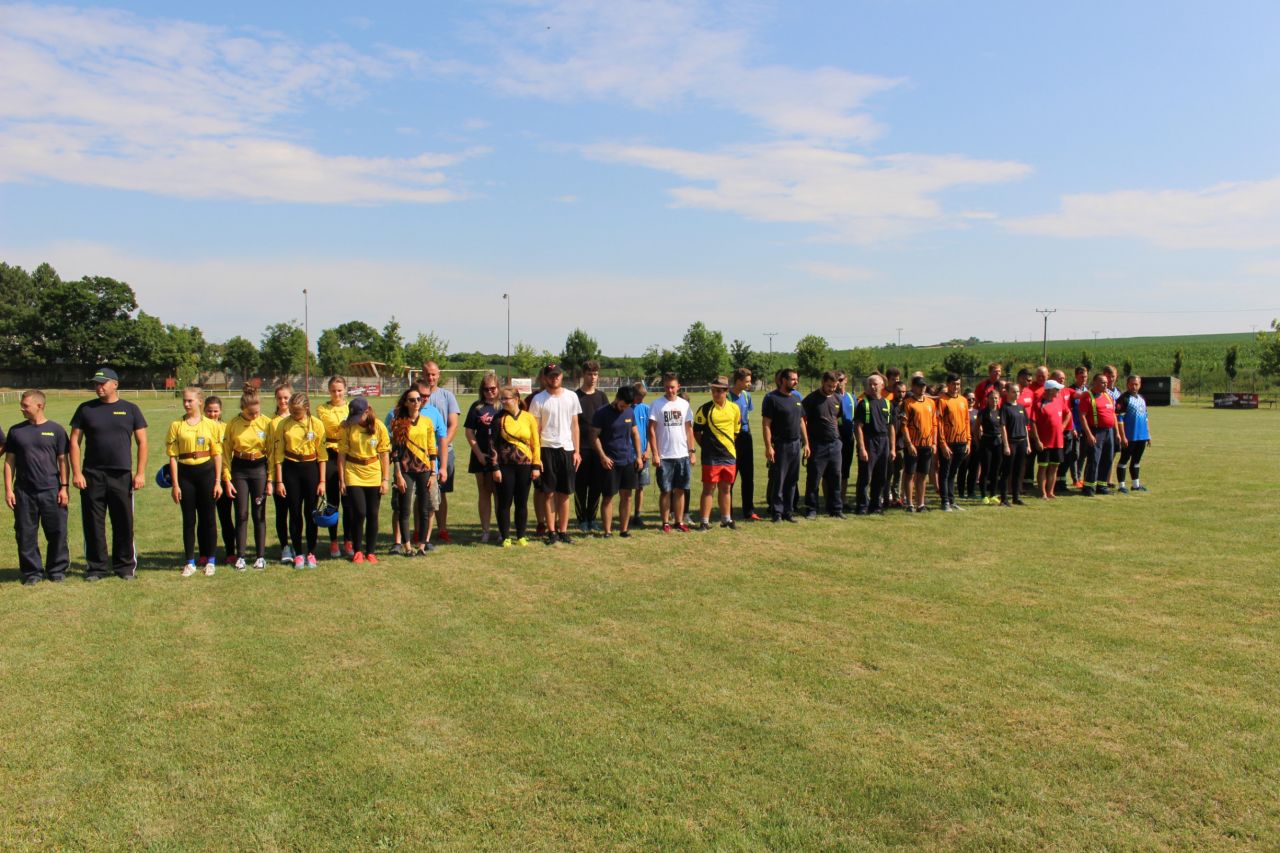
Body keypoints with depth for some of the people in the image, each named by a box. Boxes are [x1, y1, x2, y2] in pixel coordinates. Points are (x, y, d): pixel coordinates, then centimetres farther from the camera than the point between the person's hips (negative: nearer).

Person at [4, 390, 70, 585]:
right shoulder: (16, 431, 8)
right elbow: (9, 461, 8)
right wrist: (8, 489, 1)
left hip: (51, 490, -2)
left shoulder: (55, 430, 2)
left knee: (57, 532, 1)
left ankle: (57, 570, 15)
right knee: (26, 534, 5)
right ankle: (32, 572, 17)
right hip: (24, 492, 2)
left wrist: (64, 487, -3)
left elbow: (63, 460, 3)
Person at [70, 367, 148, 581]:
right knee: (93, 524, 4)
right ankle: (96, 567, 14)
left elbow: (142, 443, 5)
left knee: (124, 524, 3)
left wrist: (140, 473, -3)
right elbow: (74, 442, 5)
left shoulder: (130, 409, 5)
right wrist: (76, 473, -4)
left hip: (122, 476, -1)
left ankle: (125, 566, 13)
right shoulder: (86, 409, 6)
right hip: (92, 476, 1)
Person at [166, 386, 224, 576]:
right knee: (188, 519, 6)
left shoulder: (210, 425, 2)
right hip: (185, 473, 1)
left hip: (206, 472, 0)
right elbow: (173, 456, 1)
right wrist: (175, 484, -3)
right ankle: (190, 562, 14)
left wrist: (218, 482, -1)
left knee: (208, 518, 5)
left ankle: (210, 560, 16)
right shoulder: (176, 425, 2)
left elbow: (217, 454, 3)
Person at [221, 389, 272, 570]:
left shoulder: (266, 422, -5)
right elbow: (226, 453, 1)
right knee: (241, 513, 3)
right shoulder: (233, 424, -4)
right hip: (239, 469, 0)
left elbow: (272, 451, -2)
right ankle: (240, 556, 11)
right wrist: (227, 479, -3)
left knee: (259, 514, 4)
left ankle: (260, 556, 13)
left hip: (259, 468, 0)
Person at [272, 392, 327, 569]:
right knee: (295, 513, 5)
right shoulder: (283, 424, -3)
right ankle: (298, 553, 15)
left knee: (311, 513, 4)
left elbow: (322, 454, -1)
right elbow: (278, 453, -1)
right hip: (290, 470, 0)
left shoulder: (316, 424, -4)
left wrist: (322, 481, -3)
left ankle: (311, 553, 15)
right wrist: (279, 481, -3)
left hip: (311, 469, 0)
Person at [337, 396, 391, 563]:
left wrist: (386, 479, -2)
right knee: (359, 513, -7)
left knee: (373, 514, 4)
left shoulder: (379, 426, -5)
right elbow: (342, 454, -2)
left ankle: (371, 551, 16)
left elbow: (385, 454, 0)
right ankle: (357, 551, 10)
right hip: (353, 475, -1)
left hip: (374, 476, 1)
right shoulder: (347, 426, -6)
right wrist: (341, 479, -3)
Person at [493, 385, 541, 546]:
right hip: (505, 466, -1)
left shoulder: (529, 418, 3)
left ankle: (521, 536, 19)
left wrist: (536, 466, 0)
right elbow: (493, 444, -1)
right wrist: (495, 468, -6)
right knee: (505, 502, 3)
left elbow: (535, 443, 5)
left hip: (525, 466, 1)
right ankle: (505, 537, 13)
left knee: (522, 502, 8)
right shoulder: (499, 418, 0)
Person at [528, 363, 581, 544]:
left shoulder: (571, 397, 7)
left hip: (567, 449, 2)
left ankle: (563, 531, 13)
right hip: (547, 449, -2)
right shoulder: (539, 399, 0)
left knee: (564, 493, 6)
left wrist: (577, 451, 3)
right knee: (549, 493, 1)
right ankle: (551, 531, 8)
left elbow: (575, 426, 9)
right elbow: (535, 429, -1)